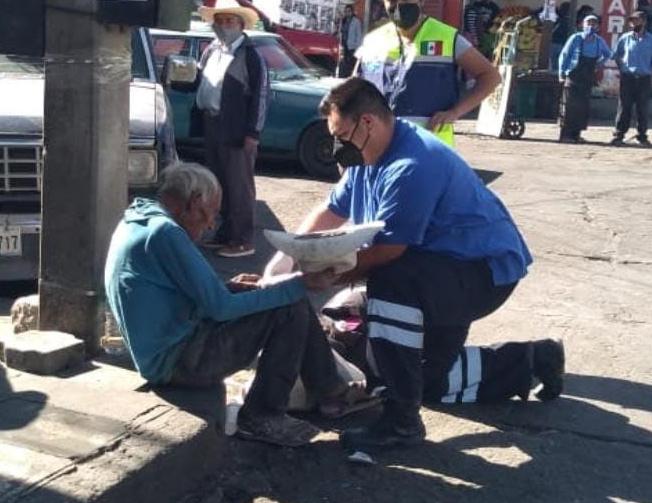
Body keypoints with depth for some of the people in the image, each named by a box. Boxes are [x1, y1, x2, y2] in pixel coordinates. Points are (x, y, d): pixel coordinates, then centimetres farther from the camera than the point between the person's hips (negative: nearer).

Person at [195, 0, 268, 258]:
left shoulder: (250, 55, -8)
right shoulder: (211, 51, 13)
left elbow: (261, 94, -13)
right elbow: (199, 82, 20)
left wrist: (253, 133, -17)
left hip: (237, 132, -7)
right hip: (212, 128, 7)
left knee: (239, 187, -2)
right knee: (220, 185, 15)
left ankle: (243, 241, 5)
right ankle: (226, 233, 26)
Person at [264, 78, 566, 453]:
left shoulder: (411, 166, -29)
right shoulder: (368, 156, 2)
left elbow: (387, 250, -30)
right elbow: (331, 212, 8)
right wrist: (287, 256, -5)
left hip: (488, 270, -11)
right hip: (438, 271, 11)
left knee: (389, 283, -37)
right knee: (428, 376, 18)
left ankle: (402, 421, -28)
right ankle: (529, 362, 30)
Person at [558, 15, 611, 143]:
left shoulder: (600, 41, 5)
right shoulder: (576, 38, -6)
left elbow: (607, 54, 22)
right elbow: (564, 55, -3)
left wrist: (597, 65, 8)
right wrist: (562, 74, -7)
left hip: (588, 79, 4)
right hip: (573, 77, -4)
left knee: (584, 107, 3)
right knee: (569, 106, -5)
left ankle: (576, 134, 10)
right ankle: (565, 135, -2)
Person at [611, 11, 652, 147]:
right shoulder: (625, 38, 3)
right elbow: (616, 56, 11)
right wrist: (623, 69, 4)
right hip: (627, 78, 0)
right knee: (624, 107, 0)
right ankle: (618, 135, 4)